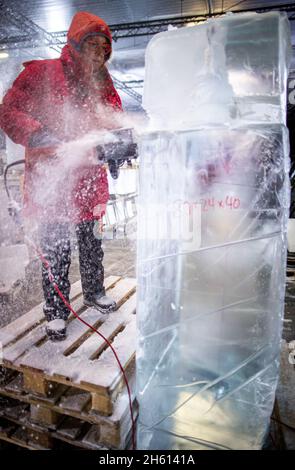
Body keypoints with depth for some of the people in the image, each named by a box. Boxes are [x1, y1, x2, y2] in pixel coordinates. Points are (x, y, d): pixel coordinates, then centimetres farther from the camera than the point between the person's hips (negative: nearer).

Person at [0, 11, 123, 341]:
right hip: (49, 175, -4)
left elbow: (114, 122, 11)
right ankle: (56, 310, 16)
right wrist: (38, 135, -24)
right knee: (55, 245, 1)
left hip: (89, 175, 5)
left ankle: (94, 291, 34)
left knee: (91, 238, 14)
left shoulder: (102, 83, 13)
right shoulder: (40, 73, -2)